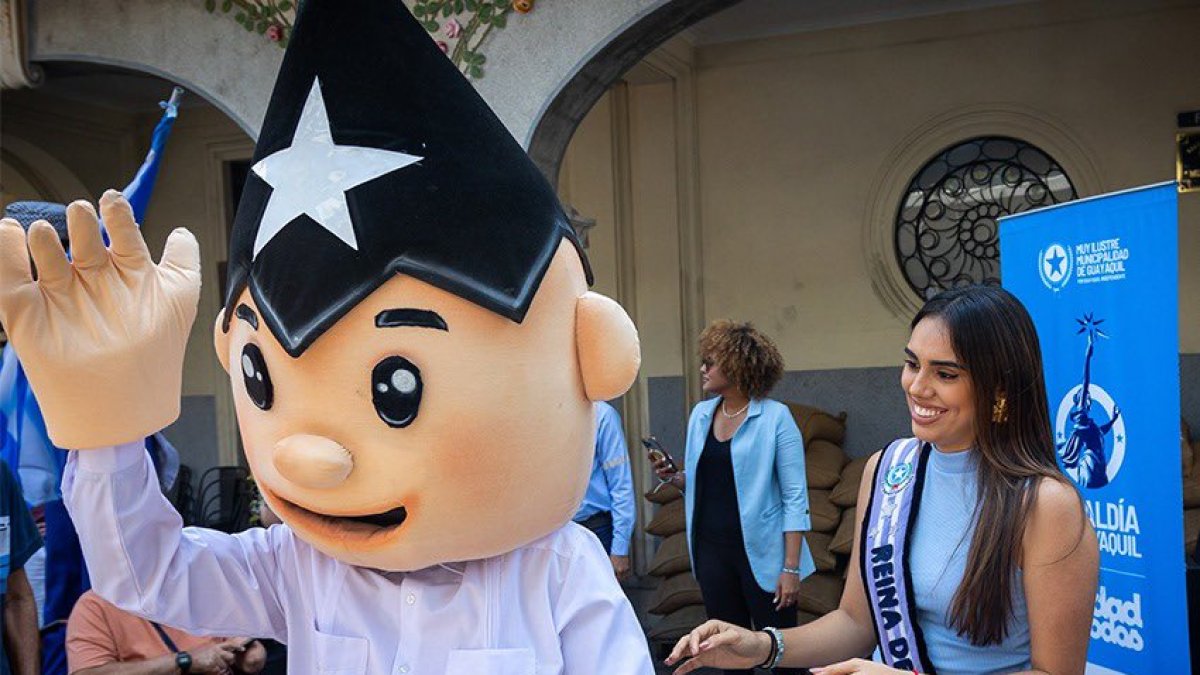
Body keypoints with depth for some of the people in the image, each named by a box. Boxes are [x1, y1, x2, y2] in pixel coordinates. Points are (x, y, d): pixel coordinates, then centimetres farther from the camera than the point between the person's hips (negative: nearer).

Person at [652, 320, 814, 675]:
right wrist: (673, 477, -4)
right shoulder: (700, 414, 7)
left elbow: (795, 498, -12)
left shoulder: (775, 417, -11)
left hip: (761, 553, -5)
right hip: (712, 550, 6)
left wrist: (791, 568, -16)